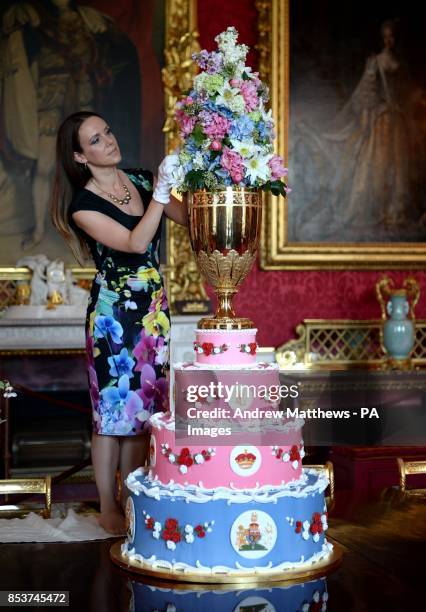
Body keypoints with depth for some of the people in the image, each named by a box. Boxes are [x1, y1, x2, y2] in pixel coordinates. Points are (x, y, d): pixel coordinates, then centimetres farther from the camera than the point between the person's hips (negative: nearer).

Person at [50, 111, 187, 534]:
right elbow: (135, 243, -22)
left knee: (143, 405, 12)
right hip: (114, 314, -6)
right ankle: (108, 508, 14)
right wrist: (161, 191, -27)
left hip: (153, 309, 6)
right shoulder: (84, 204, -13)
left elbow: (190, 217, 5)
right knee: (113, 408, 1)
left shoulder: (140, 180, 5)